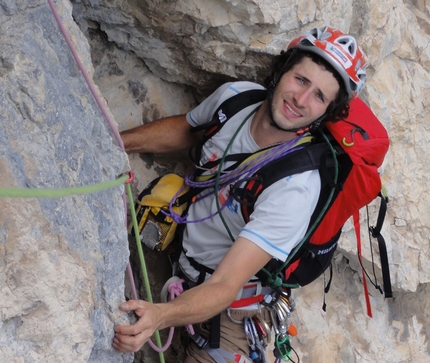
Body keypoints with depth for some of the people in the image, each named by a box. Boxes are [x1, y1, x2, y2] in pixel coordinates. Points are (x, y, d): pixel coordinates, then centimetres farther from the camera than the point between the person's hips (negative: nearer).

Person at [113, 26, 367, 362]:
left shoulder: (296, 188, -33)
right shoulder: (237, 95, -14)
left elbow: (225, 287, -38)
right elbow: (186, 130, 11)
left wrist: (160, 315, -56)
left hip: (224, 307, -6)